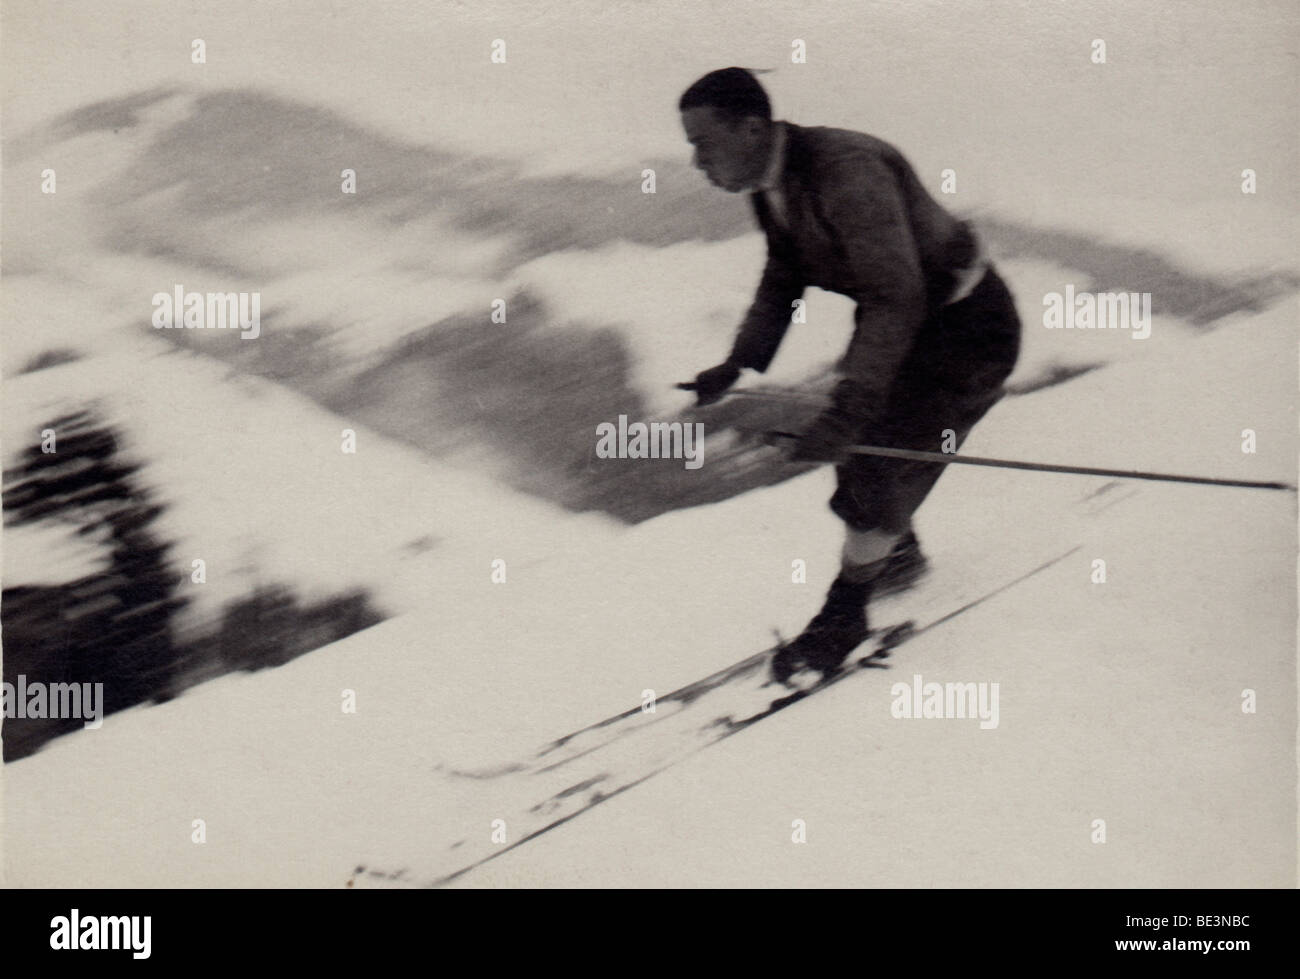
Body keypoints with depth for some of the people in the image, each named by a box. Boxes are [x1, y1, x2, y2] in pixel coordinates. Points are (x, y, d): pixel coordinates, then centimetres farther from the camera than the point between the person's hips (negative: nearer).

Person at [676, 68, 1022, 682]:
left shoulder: (846, 170, -33)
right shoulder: (771, 187, -4)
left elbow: (897, 299, -37)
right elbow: (782, 281, 9)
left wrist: (846, 411, -42)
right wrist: (739, 363, -6)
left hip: (964, 326, -9)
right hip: (898, 321, 9)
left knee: (879, 456, -12)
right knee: (855, 448, 11)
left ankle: (843, 614, 4)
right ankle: (897, 555, 39)